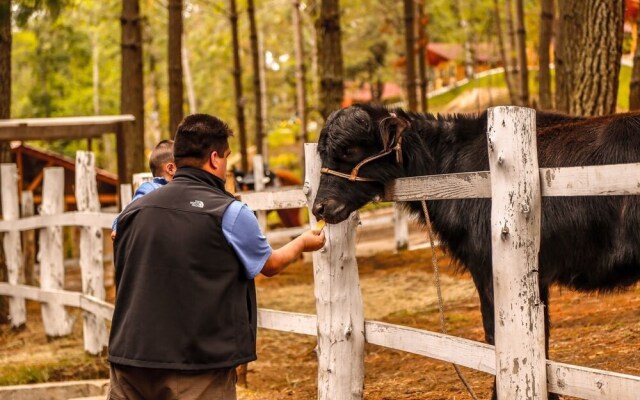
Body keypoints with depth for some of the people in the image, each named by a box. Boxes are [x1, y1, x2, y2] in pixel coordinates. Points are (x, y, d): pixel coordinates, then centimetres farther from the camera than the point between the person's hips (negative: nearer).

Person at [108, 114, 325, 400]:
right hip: (196, 371, -5)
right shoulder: (230, 213, -8)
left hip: (129, 364, 5)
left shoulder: (133, 211, 5)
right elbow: (270, 265, 9)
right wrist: (303, 243, 30)